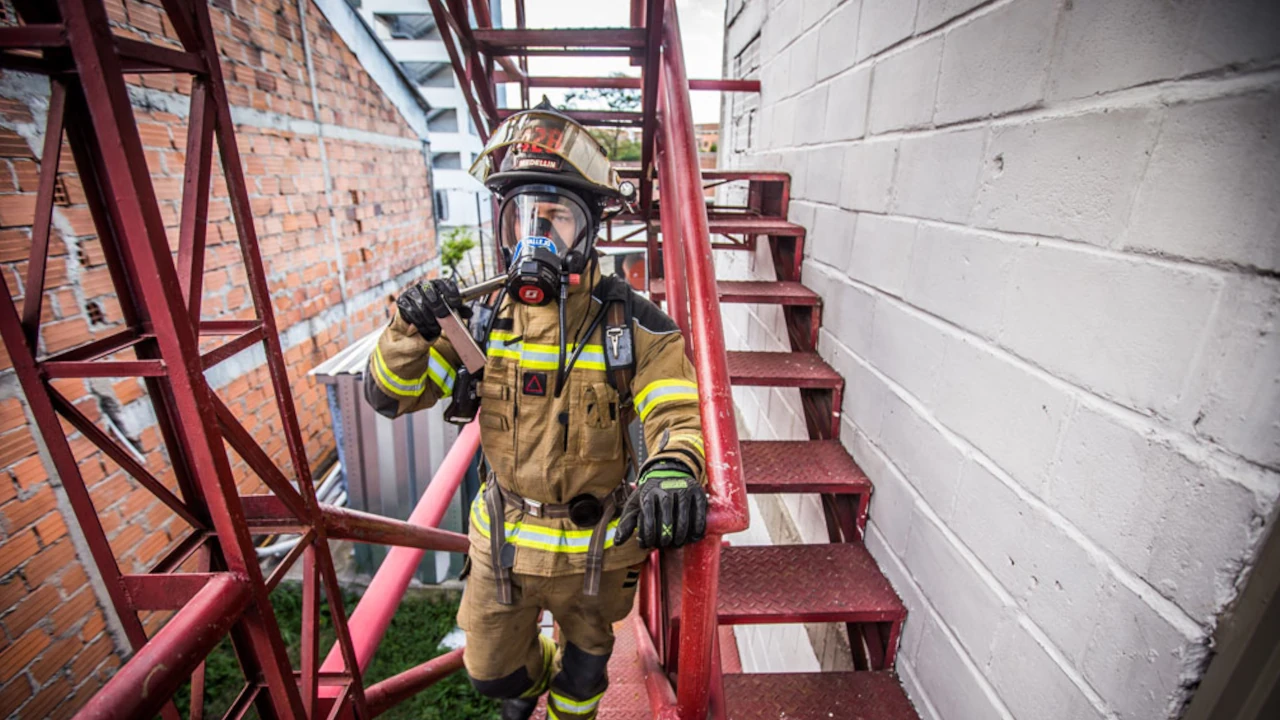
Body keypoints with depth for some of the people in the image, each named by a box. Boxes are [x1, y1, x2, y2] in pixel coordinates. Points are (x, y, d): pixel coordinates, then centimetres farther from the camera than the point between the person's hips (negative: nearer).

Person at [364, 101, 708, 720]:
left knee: (584, 664, 27)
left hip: (595, 546, -2)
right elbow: (390, 398, -6)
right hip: (503, 537, 3)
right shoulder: (481, 318, -10)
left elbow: (676, 416, -21)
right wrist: (411, 331, -27)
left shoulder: (631, 324, -18)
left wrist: (672, 470, -45)